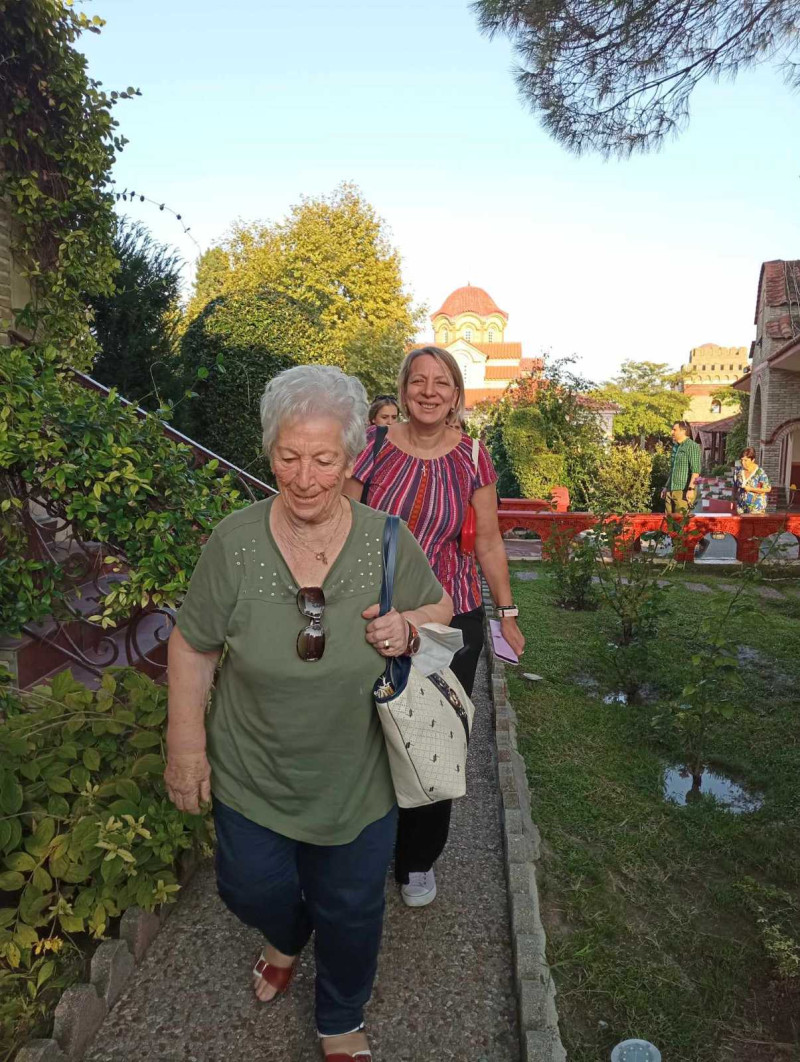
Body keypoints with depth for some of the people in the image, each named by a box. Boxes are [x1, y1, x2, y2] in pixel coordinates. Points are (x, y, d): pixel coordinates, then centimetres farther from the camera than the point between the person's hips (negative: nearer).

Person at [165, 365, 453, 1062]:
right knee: (252, 887, 23)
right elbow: (194, 645, -5)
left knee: (351, 910, 19)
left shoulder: (389, 541, -16)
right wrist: (186, 741, -5)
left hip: (358, 781, 0)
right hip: (251, 773, 1)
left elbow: (440, 607, 1)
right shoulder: (233, 543, -18)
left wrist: (408, 629, -21)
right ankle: (288, 940, 63)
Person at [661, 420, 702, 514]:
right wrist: (666, 487, 24)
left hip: (683, 491, -8)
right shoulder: (675, 447, 19)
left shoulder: (692, 446, -8)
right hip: (671, 491, 8)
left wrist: (691, 489, -24)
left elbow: (695, 470, -16)